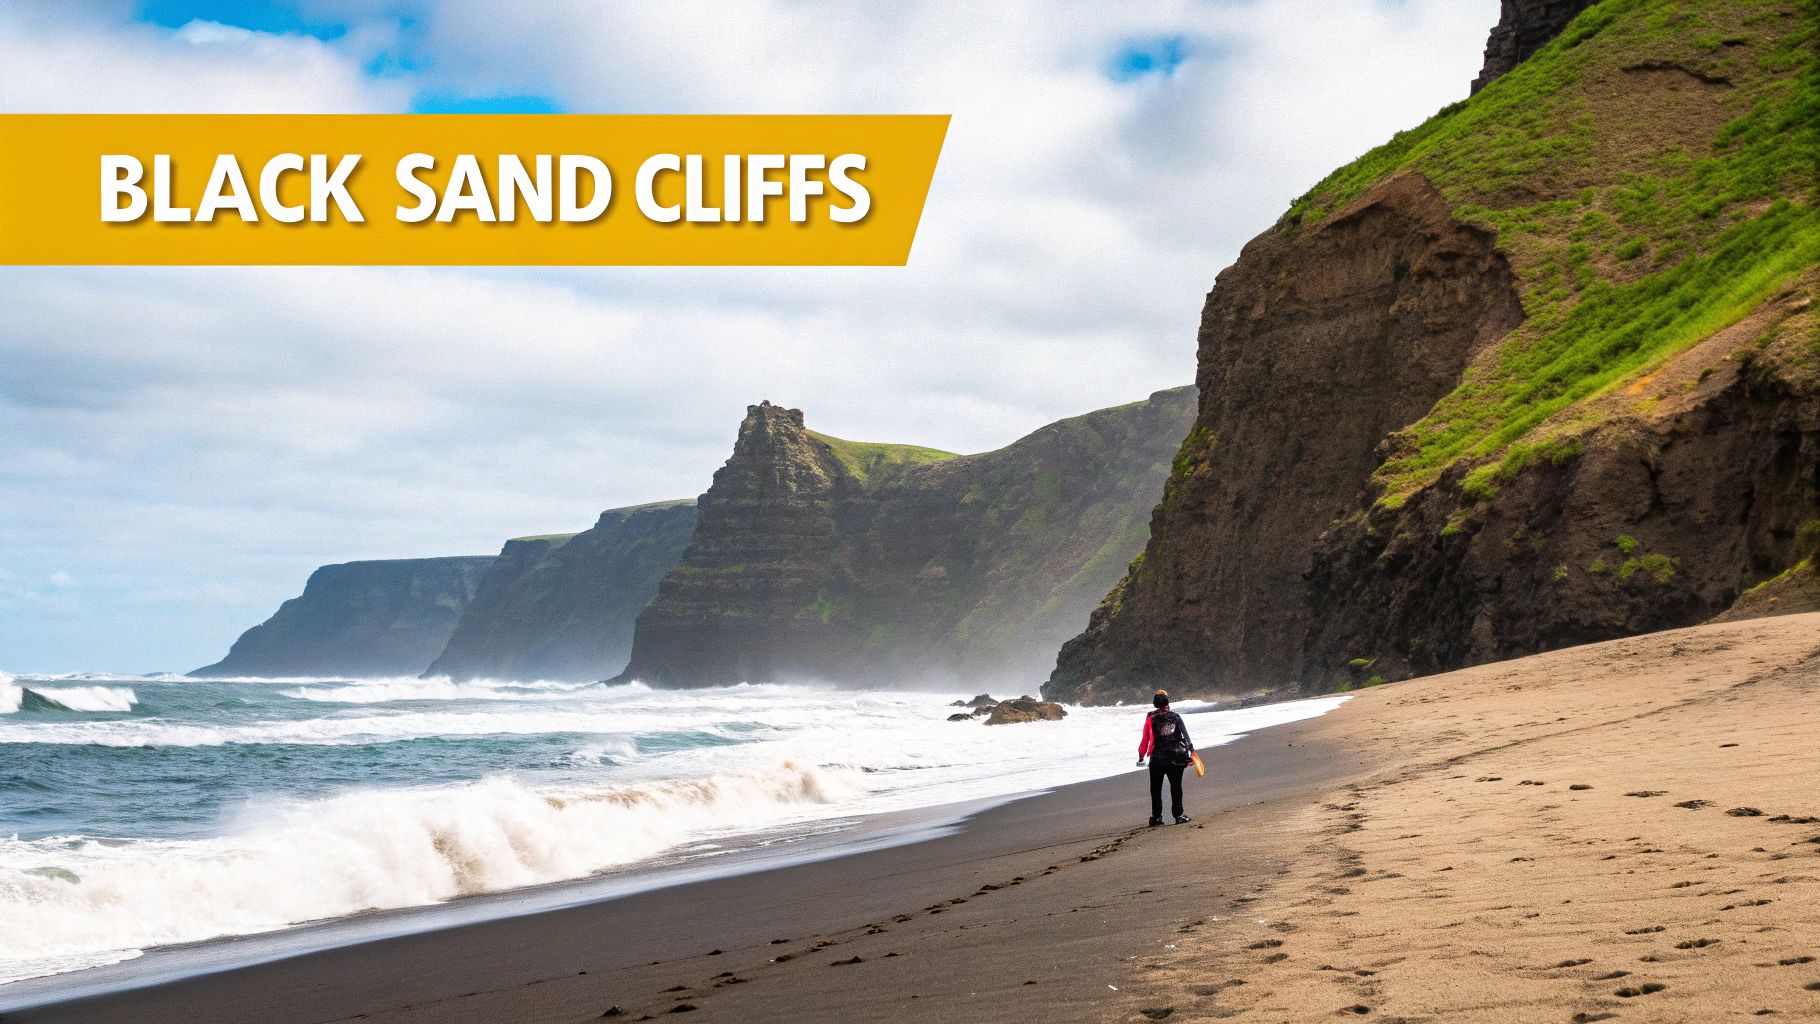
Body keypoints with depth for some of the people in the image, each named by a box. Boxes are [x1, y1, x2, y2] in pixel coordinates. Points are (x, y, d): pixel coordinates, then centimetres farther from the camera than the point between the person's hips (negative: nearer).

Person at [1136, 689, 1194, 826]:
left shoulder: (1150, 719, 1)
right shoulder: (1175, 717, 5)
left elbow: (1145, 740, 0)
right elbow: (1186, 736, 0)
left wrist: (1141, 756, 7)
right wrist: (1190, 751, 1)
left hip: (1157, 759, -1)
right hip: (1176, 757, 1)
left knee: (1155, 789, 9)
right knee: (1176, 787, 11)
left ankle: (1156, 816, 5)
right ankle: (1178, 815, 9)